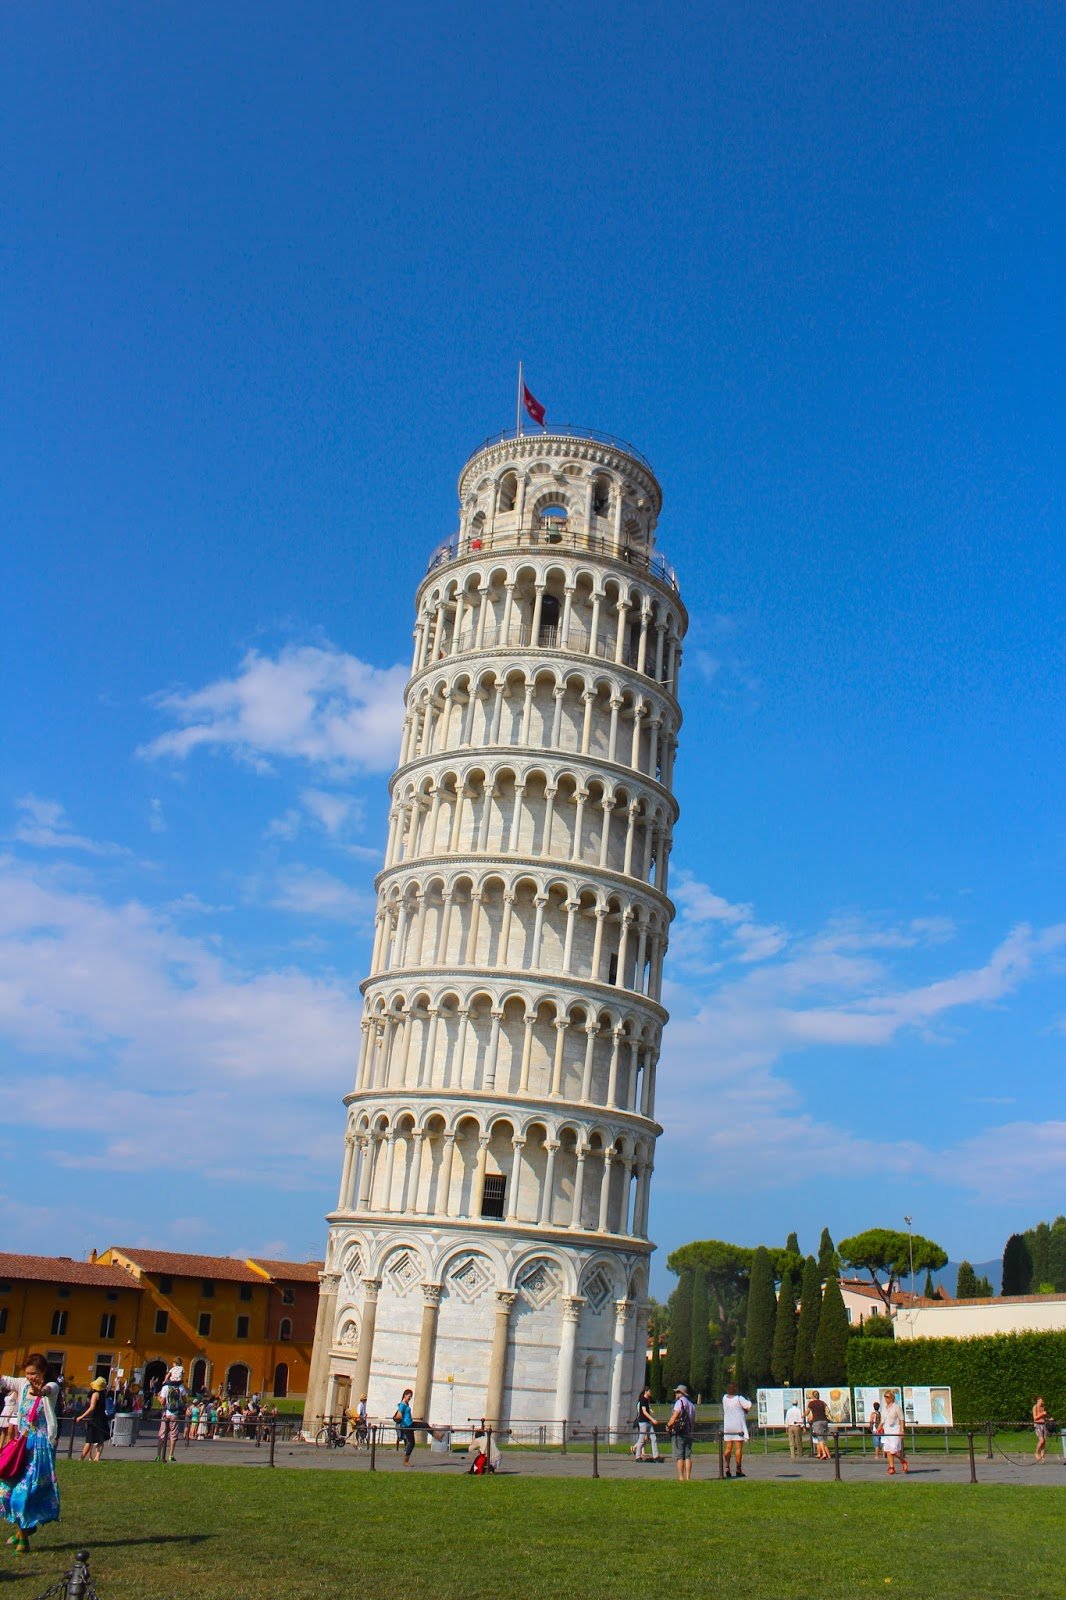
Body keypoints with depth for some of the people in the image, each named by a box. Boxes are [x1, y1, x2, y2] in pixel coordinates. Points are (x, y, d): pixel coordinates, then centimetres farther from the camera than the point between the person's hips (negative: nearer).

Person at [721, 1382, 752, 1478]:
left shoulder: (724, 1398, 4)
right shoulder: (739, 1398, -12)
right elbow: (749, 1406, -14)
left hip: (727, 1426, 5)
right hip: (738, 1426, -5)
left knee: (728, 1448, 8)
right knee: (739, 1448, -1)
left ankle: (727, 1467, 2)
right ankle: (738, 1469, -2)